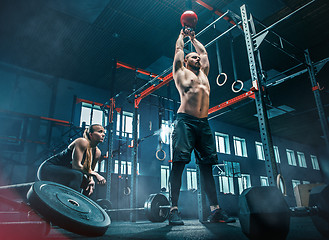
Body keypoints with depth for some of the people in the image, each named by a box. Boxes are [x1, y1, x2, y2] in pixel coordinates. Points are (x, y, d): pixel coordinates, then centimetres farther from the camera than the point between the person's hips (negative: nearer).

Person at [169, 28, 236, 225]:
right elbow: (179, 49, 26)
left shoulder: (203, 74, 28)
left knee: (207, 165, 1)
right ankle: (174, 209, -10)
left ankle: (215, 209, 4)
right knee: (179, 162, -12)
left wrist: (193, 37, 52)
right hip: (185, 120, -5)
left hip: (204, 123, 5)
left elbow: (204, 51, 40)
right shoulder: (181, 72, 16)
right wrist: (183, 34, 45)